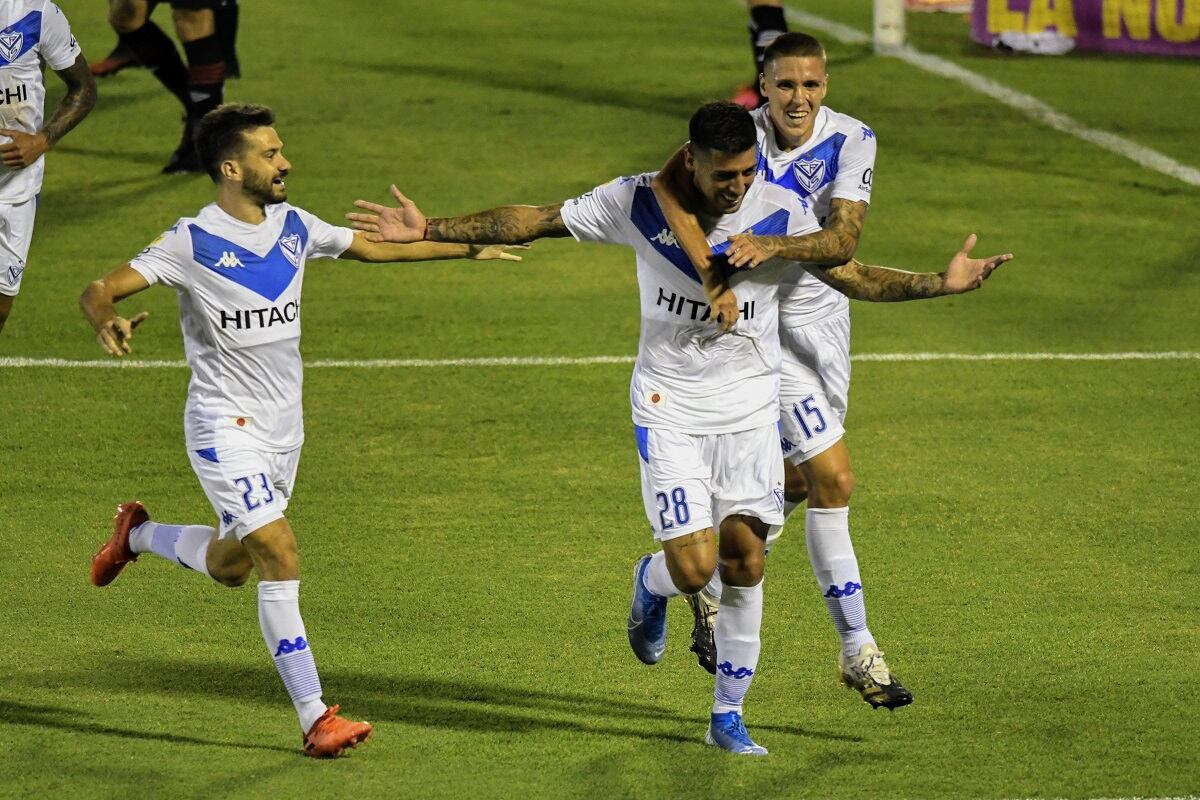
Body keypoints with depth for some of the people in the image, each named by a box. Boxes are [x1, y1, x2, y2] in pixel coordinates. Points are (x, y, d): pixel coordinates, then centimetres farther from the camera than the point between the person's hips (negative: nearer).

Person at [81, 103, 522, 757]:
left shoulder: (293, 227, 4)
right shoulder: (191, 243, -16)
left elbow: (373, 249, 20)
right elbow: (97, 291, -22)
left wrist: (468, 249, 23)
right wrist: (105, 322, -46)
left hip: (284, 426, 7)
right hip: (225, 425, -7)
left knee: (229, 566, 18)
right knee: (280, 556, -17)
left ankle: (137, 534, 48)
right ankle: (315, 719, -13)